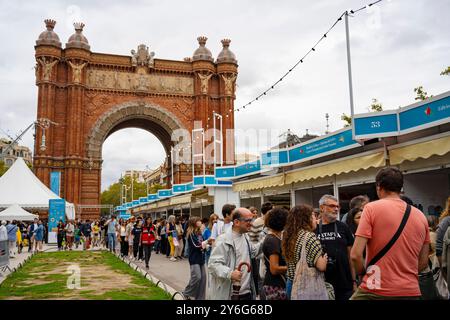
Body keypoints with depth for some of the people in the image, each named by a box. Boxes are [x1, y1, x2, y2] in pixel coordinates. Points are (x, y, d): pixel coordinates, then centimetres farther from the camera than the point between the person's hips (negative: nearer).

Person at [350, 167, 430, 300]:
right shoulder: (421, 216, 6)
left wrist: (364, 273, 3)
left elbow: (356, 255, -14)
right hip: (411, 291, 5)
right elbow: (423, 262, 11)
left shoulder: (372, 208, -9)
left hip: (377, 290, -5)